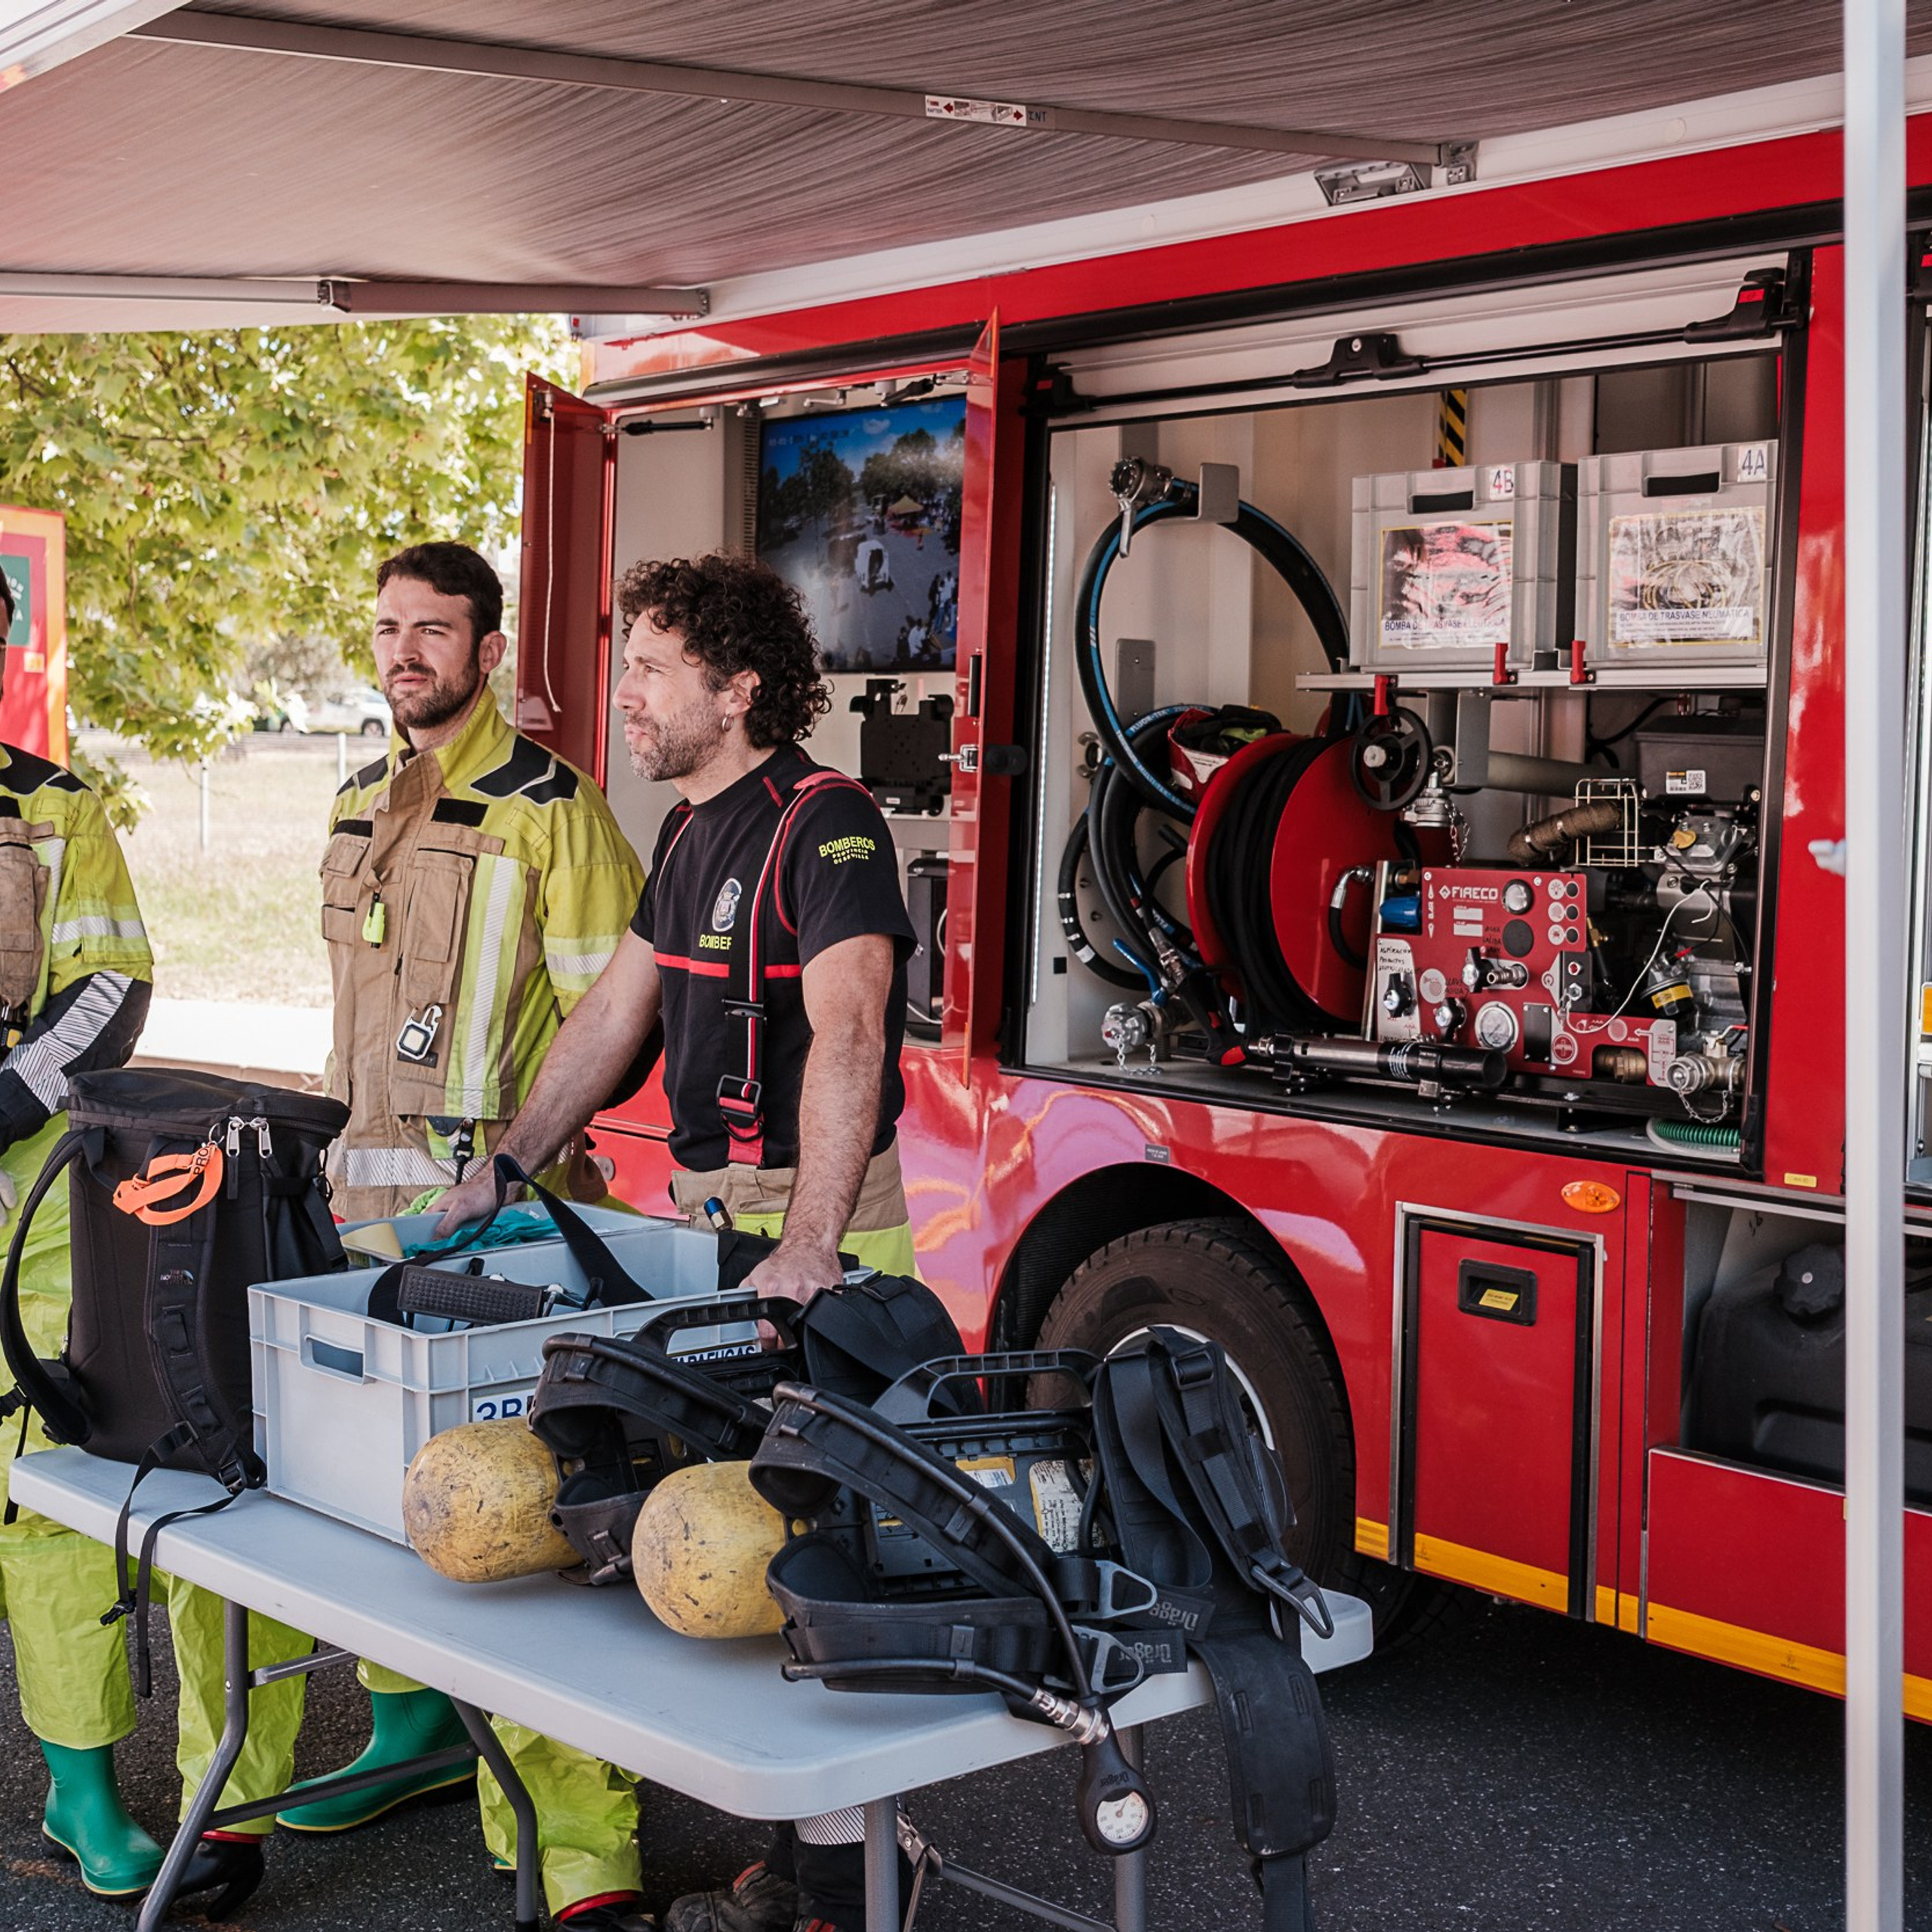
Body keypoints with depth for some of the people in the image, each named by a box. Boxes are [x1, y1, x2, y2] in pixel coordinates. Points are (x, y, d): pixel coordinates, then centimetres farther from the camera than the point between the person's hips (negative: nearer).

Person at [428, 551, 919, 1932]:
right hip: (706, 1217, 9)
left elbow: (847, 1034, -26)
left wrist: (808, 1252, -34)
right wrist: (510, 1168, 23)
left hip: (814, 1227, -9)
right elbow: (618, 1010, 23)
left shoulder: (825, 824, -15)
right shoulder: (694, 832, 15)